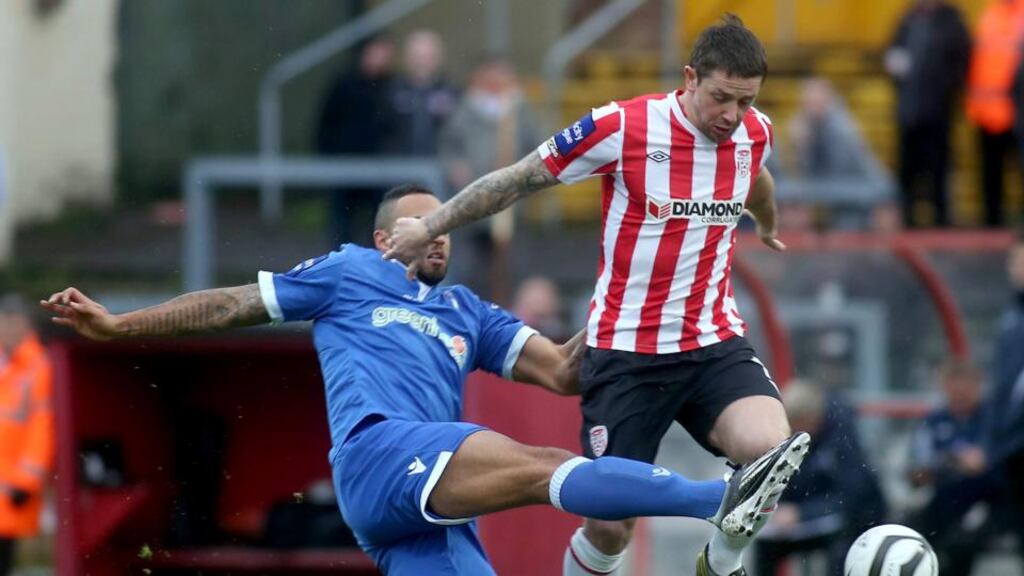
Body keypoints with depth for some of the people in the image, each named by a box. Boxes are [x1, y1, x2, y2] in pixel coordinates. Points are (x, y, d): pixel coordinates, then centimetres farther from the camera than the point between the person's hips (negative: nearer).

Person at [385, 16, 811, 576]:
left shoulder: (755, 134, 0)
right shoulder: (622, 127, -15)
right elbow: (519, 179, -3)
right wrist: (429, 227, 4)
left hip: (714, 345, 3)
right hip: (625, 354, -3)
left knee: (770, 450, -25)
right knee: (611, 526, -4)